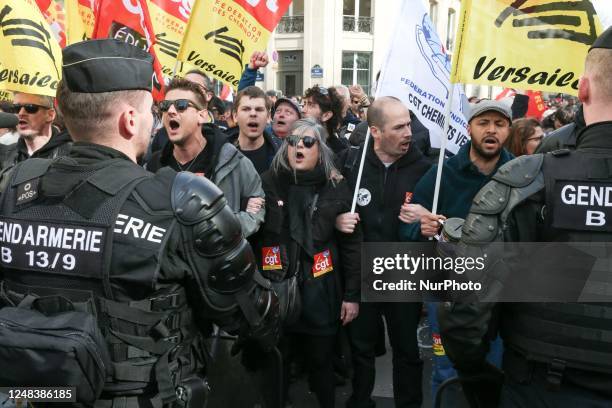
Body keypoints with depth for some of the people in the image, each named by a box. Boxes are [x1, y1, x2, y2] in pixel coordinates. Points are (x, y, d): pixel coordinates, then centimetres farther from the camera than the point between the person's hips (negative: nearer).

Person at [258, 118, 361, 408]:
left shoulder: (336, 187, -1)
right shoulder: (268, 183, 0)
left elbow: (352, 244, 1)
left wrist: (352, 295, 0)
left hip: (321, 293, 0)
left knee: (321, 364, 13)